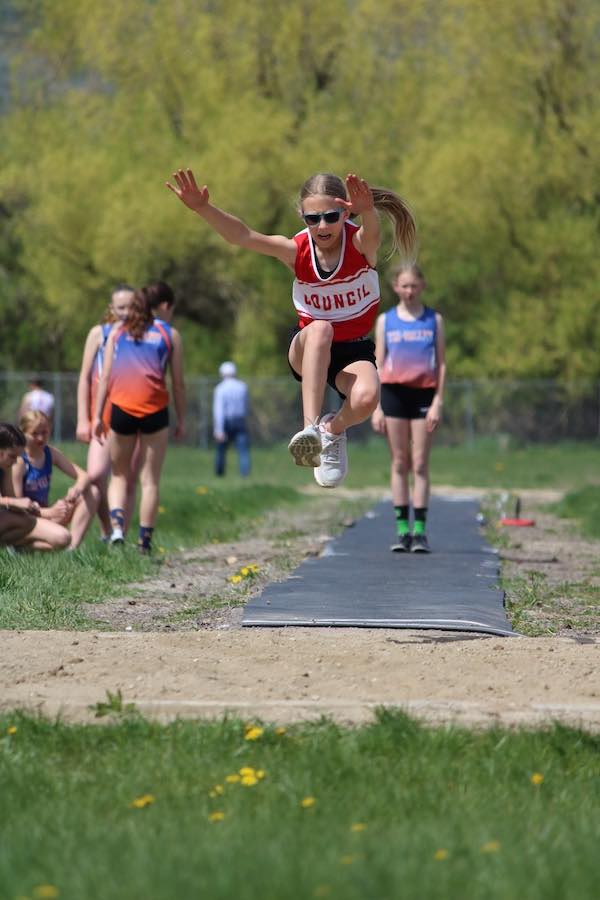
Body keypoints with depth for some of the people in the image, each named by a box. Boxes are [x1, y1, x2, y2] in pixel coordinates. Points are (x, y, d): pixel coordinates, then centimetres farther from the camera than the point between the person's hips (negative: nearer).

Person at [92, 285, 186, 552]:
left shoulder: (118, 330, 12)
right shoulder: (170, 334, 7)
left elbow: (105, 376, 7)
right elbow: (178, 383, 5)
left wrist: (97, 415, 9)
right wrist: (181, 420, 12)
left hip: (121, 409, 2)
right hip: (155, 410, -2)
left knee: (119, 475, 15)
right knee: (150, 479, 7)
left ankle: (117, 526, -9)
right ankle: (144, 542, 3)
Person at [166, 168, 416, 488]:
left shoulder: (360, 244, -18)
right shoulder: (297, 250, -14)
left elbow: (370, 231, -43)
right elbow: (243, 236, -27)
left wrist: (367, 211, -69)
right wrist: (203, 208, -45)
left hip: (354, 350, 0)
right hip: (307, 351, 1)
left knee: (366, 398, -34)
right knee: (319, 329, -38)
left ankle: (334, 429, 1)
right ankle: (310, 426, -42)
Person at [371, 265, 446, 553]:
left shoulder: (434, 320, 8)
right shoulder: (385, 320, 9)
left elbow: (441, 363, 6)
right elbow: (378, 364, 8)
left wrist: (438, 401, -5)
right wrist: (376, 406, 1)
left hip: (424, 394, -1)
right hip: (394, 393, 1)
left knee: (420, 464, -4)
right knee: (399, 464, 2)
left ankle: (420, 530, -4)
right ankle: (402, 530, 3)